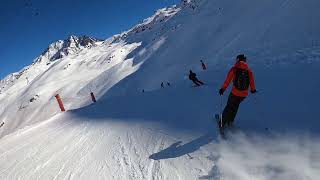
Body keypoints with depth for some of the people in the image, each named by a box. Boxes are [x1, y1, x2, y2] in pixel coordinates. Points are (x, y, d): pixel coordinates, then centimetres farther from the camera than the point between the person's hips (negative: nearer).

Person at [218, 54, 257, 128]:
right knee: (236, 105, 25)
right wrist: (253, 89, 25)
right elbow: (252, 81, 9)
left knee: (229, 106, 14)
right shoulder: (249, 70, 1)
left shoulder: (234, 69, -7)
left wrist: (223, 89, -4)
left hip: (235, 92, -3)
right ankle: (230, 121, 29)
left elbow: (228, 80, -10)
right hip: (245, 94, 3)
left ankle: (223, 122, 17)